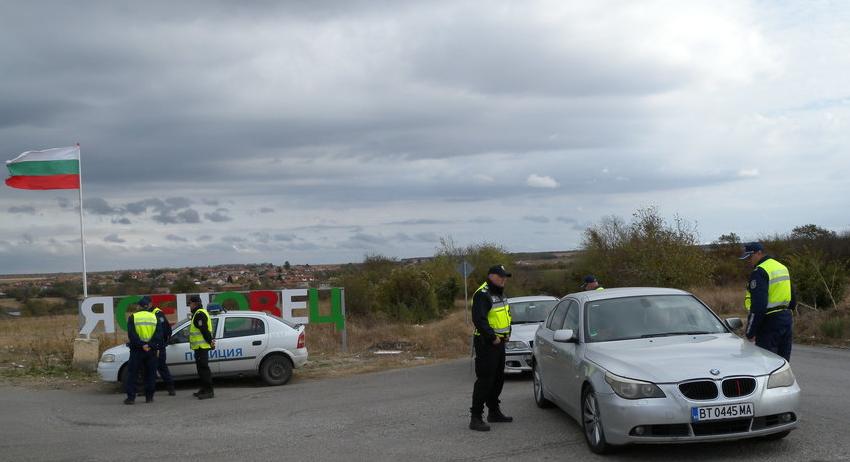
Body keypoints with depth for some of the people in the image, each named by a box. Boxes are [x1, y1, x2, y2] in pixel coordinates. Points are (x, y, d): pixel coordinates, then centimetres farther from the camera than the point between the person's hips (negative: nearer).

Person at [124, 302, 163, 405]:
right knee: (150, 374, 11)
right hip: (151, 350, 2)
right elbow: (159, 334, -3)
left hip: (137, 350, -2)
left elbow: (131, 334, -11)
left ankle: (131, 397, 1)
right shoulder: (154, 317, 5)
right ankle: (149, 397, 11)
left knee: (132, 374, 4)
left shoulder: (133, 317, -1)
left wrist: (141, 345, -13)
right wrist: (150, 345, -10)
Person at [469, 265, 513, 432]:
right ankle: (475, 418, -9)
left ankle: (494, 411, 30)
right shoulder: (482, 294, -16)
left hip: (499, 343, 10)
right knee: (484, 380, -11)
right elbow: (479, 320, -25)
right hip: (486, 344, -10)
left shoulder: (500, 294, 16)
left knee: (498, 379, 17)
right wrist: (492, 338, -21)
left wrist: (507, 333, 13)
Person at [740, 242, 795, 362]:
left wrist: (750, 332, -17)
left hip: (770, 324, -9)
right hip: (787, 319, 9)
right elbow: (793, 300, 22)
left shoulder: (759, 272, -15)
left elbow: (758, 306, -21)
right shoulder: (783, 267, 16)